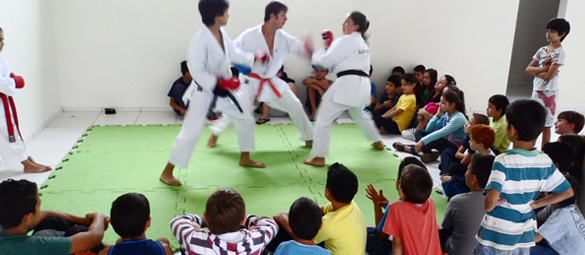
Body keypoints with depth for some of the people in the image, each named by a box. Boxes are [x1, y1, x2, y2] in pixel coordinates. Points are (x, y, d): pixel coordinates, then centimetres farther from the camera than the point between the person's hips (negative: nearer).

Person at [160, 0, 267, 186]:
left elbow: (234, 55, 16)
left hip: (224, 89, 8)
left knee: (245, 119, 15)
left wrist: (254, 59, 13)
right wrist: (218, 83, -29)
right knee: (191, 132, -8)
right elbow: (196, 70, -26)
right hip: (204, 91, -8)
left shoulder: (223, 35, 0)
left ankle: (244, 158, 35)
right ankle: (167, 172, 6)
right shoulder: (200, 40, -25)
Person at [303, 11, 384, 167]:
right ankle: (378, 142, 49)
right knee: (359, 114, 36)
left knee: (324, 119, -3)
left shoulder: (346, 40, -5)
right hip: (362, 84, 9)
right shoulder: (362, 43, 23)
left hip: (347, 83, -9)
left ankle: (319, 157, -5)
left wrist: (314, 56, 14)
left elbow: (326, 61, -7)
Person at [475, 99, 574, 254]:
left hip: (496, 236, -5)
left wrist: (488, 207, -11)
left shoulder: (503, 161, -21)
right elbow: (567, 192, 8)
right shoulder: (545, 161, -3)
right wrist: (534, 204, 8)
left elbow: (491, 199, -33)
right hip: (525, 237, 5)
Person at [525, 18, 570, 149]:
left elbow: (550, 75, -19)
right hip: (537, 90, 7)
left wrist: (536, 72, -5)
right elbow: (528, 69, 3)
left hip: (548, 93, -7)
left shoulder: (559, 53, -10)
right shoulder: (542, 50, 10)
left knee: (545, 125, 0)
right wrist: (543, 69, -11)